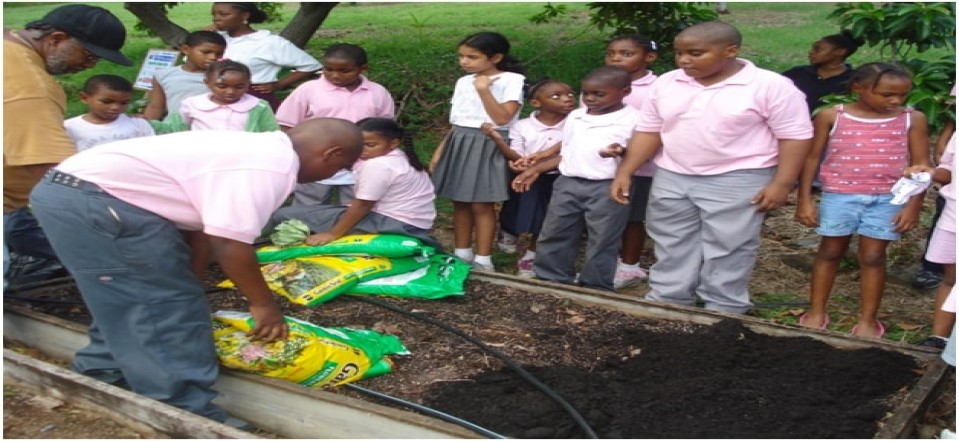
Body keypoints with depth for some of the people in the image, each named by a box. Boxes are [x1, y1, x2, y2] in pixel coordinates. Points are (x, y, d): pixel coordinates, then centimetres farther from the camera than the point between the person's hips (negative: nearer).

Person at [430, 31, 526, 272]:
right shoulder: (463, 82, 11)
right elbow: (457, 121, 15)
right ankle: (461, 254, 22)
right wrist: (440, 149, 13)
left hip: (487, 146, -6)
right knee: (460, 203, 11)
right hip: (458, 145, 6)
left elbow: (502, 118, -18)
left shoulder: (511, 81, -9)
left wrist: (484, 90, -20)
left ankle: (483, 260, 8)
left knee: (482, 205, -2)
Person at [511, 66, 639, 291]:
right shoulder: (575, 117, 13)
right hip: (568, 183, 6)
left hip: (607, 187, -5)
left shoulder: (633, 119, -6)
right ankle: (551, 281, 27)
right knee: (553, 236, 12)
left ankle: (595, 289, 17)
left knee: (602, 242, 4)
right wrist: (535, 169, 15)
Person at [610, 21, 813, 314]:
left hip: (737, 182, -4)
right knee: (671, 250, 12)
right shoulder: (666, 84, 2)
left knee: (727, 252, 2)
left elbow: (795, 136, -9)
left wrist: (781, 184, -15)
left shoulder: (770, 86, -11)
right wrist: (625, 172, 0)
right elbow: (649, 132, 7)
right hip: (671, 179, 5)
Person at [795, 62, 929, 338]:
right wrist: (804, 200, -2)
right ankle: (816, 312, 20)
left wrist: (913, 205, -4)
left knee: (873, 256, 5)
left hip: (889, 199, 1)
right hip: (839, 195, 0)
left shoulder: (912, 120, 0)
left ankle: (868, 319, 16)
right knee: (830, 252, 9)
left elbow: (921, 165, 2)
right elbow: (812, 158, 0)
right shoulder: (831, 116, -4)